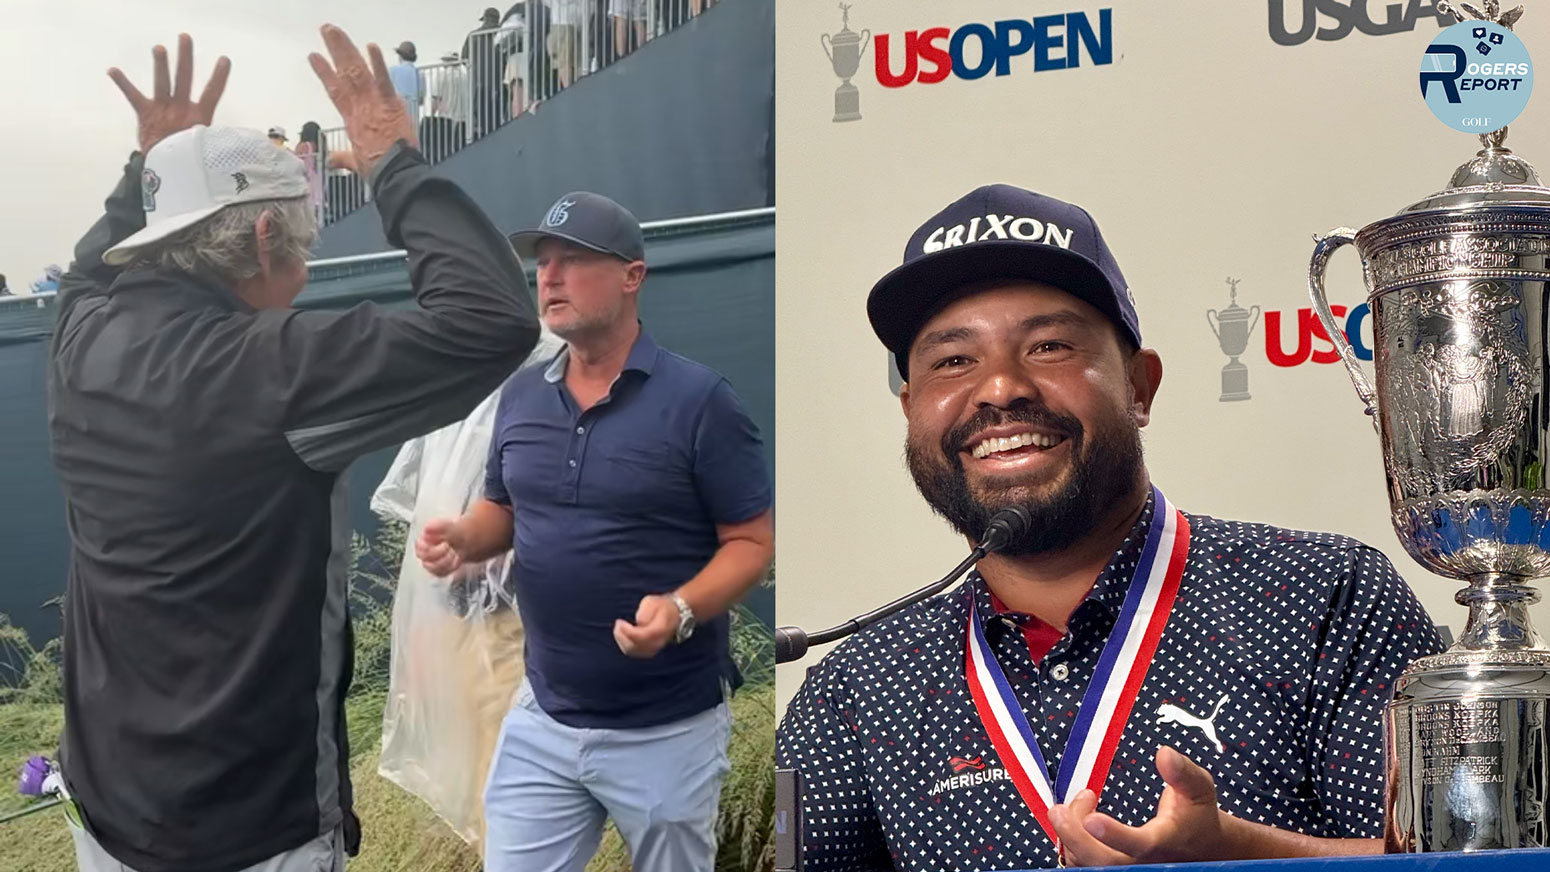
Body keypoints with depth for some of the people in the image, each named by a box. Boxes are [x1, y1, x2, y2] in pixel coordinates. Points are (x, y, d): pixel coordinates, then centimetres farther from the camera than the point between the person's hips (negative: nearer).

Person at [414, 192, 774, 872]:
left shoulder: (697, 399, -14)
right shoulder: (521, 396, 4)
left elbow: (753, 542, -12)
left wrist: (681, 610, -29)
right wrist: (459, 538, -7)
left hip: (667, 730, -4)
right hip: (541, 720, 5)